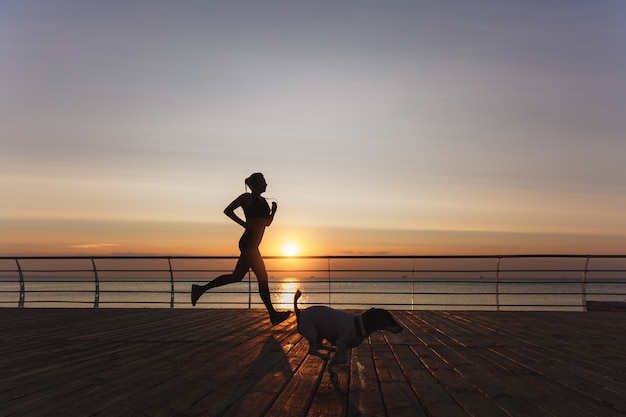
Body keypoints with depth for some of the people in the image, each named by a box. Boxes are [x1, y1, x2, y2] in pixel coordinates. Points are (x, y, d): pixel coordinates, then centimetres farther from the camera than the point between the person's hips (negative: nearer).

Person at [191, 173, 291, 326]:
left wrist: (273, 210, 5)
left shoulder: (263, 201, 18)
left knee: (236, 277, 12)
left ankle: (200, 289, 22)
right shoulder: (247, 197, -5)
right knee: (262, 277, -8)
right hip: (248, 242, -9)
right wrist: (245, 224, -15)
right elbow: (227, 210, -8)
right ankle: (273, 314, -4)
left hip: (252, 245, 9)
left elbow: (267, 222, 23)